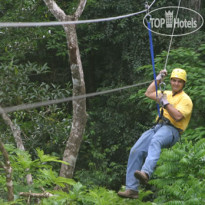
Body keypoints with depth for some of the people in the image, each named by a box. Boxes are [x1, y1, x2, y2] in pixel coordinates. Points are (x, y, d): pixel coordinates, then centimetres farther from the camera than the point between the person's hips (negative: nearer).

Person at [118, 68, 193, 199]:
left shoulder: (185, 99, 3)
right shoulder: (167, 94, 28)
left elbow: (178, 116, -12)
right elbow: (149, 93, 37)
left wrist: (165, 102, -9)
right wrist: (158, 79, 29)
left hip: (172, 130, -7)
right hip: (158, 127, 7)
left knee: (155, 142, -42)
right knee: (136, 151, -15)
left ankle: (145, 173, -66)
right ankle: (132, 189, -17)